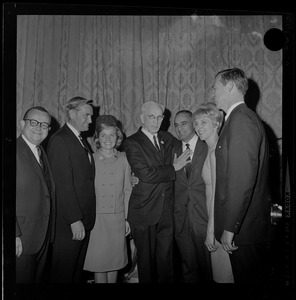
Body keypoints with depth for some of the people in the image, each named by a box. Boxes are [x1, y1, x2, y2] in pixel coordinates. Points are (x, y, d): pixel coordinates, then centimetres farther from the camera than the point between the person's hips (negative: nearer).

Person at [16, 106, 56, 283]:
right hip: (22, 237, -7)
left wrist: (50, 231, 8)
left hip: (44, 236, 7)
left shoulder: (42, 152, 12)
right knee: (22, 278, 8)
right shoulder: (15, 150, -13)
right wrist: (15, 235, -21)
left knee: (40, 278, 19)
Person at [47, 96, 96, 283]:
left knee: (78, 270, 19)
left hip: (84, 220, 8)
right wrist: (75, 220, -19)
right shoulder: (60, 140, -13)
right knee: (64, 274, 7)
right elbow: (63, 184, -19)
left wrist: (86, 218, 7)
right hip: (68, 224, -8)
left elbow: (85, 180, 11)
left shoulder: (81, 141, 14)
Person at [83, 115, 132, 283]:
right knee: (99, 262, 6)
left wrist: (127, 218, 6)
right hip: (97, 217, -1)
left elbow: (128, 190, 6)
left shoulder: (124, 159, 1)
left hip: (118, 217, 2)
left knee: (115, 259, 12)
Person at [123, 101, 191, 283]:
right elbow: (145, 174, -17)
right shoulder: (132, 143, -7)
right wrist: (173, 168, -10)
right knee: (146, 259, 10)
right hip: (144, 210, -4)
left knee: (166, 258, 10)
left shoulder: (168, 139, 12)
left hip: (167, 211, 4)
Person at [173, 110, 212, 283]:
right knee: (188, 265, 14)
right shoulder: (173, 150, 8)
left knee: (207, 264, 8)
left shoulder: (209, 147, -4)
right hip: (181, 215, 3)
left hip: (204, 215, -3)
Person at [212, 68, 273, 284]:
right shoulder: (245, 117, 13)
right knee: (256, 276, 20)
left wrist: (230, 228, -21)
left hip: (244, 226, -9)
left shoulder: (241, 120, -18)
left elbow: (242, 179, -25)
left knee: (248, 277, 5)